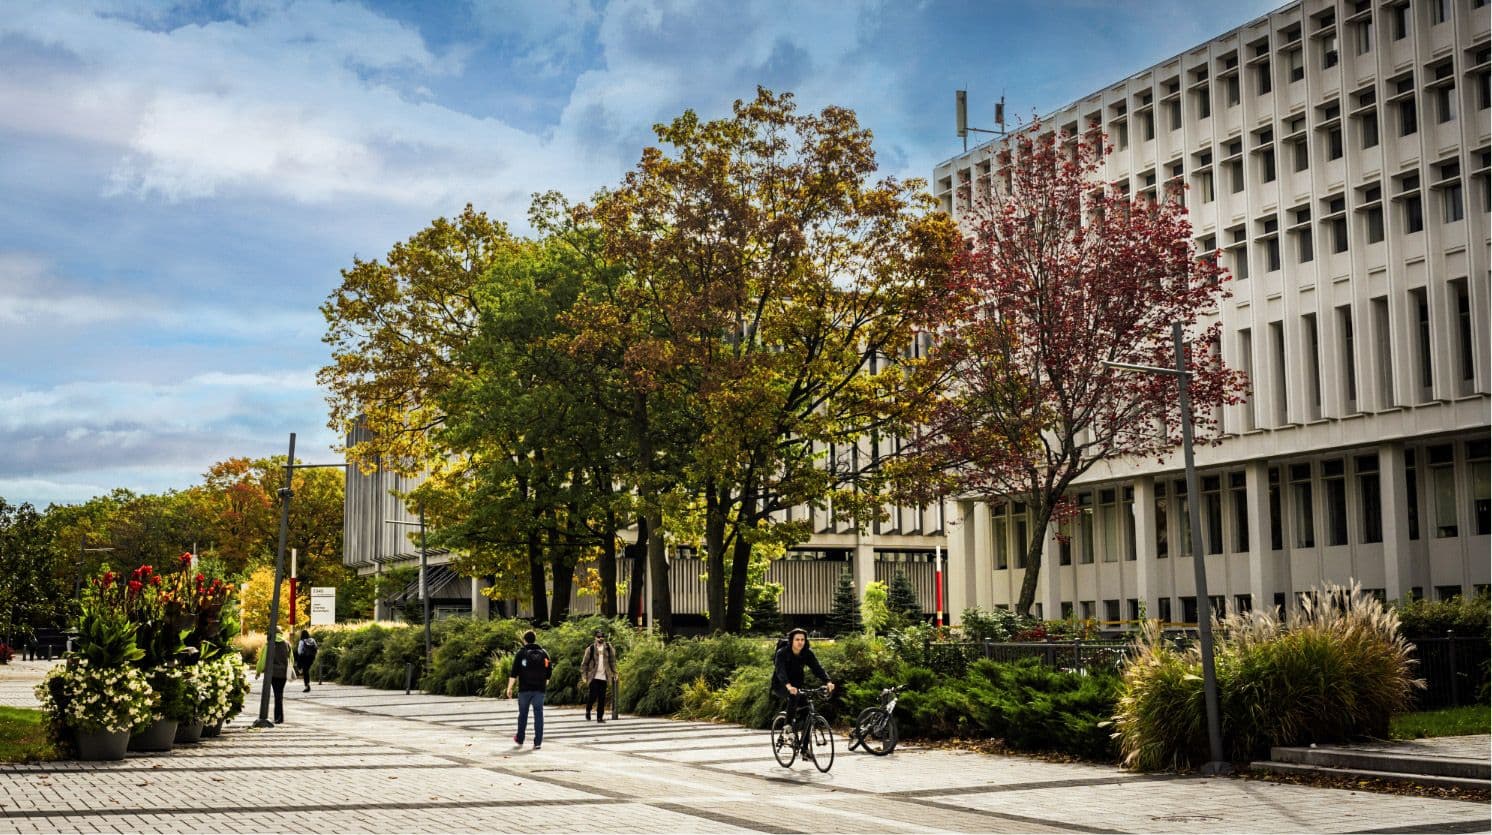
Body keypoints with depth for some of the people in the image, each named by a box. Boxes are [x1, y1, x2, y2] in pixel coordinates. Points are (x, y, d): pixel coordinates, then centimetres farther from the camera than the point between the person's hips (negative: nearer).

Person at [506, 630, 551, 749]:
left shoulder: (520, 654, -3)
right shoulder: (544, 653, 6)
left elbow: (514, 673, -8)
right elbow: (549, 671, 9)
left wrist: (510, 688, -5)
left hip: (525, 689, -1)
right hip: (539, 690, 1)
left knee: (523, 714, 13)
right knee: (538, 714, 1)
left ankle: (520, 739, 26)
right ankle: (538, 742, -4)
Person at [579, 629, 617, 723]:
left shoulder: (608, 648, 6)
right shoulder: (590, 649, -1)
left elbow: (612, 661, 11)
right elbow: (584, 663, 2)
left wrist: (614, 673, 6)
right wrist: (584, 675, -3)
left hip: (604, 676, 2)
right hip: (594, 676, -2)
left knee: (602, 698, 2)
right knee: (593, 695, -8)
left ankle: (600, 717, 8)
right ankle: (588, 711, 19)